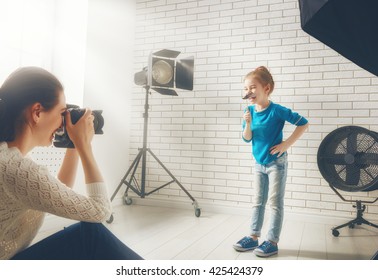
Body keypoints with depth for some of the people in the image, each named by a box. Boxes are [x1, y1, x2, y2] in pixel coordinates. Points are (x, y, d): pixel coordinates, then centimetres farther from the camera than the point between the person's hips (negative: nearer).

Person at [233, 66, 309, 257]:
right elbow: (247, 139, -2)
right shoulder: (250, 111, -3)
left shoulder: (277, 110, -19)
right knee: (258, 202, 13)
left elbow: (303, 123, -16)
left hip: (276, 163, -6)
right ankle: (253, 237, 24)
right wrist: (248, 124, -21)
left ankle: (272, 242, 13)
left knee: (276, 203, 3)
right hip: (259, 164, 6)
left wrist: (286, 144, -18)